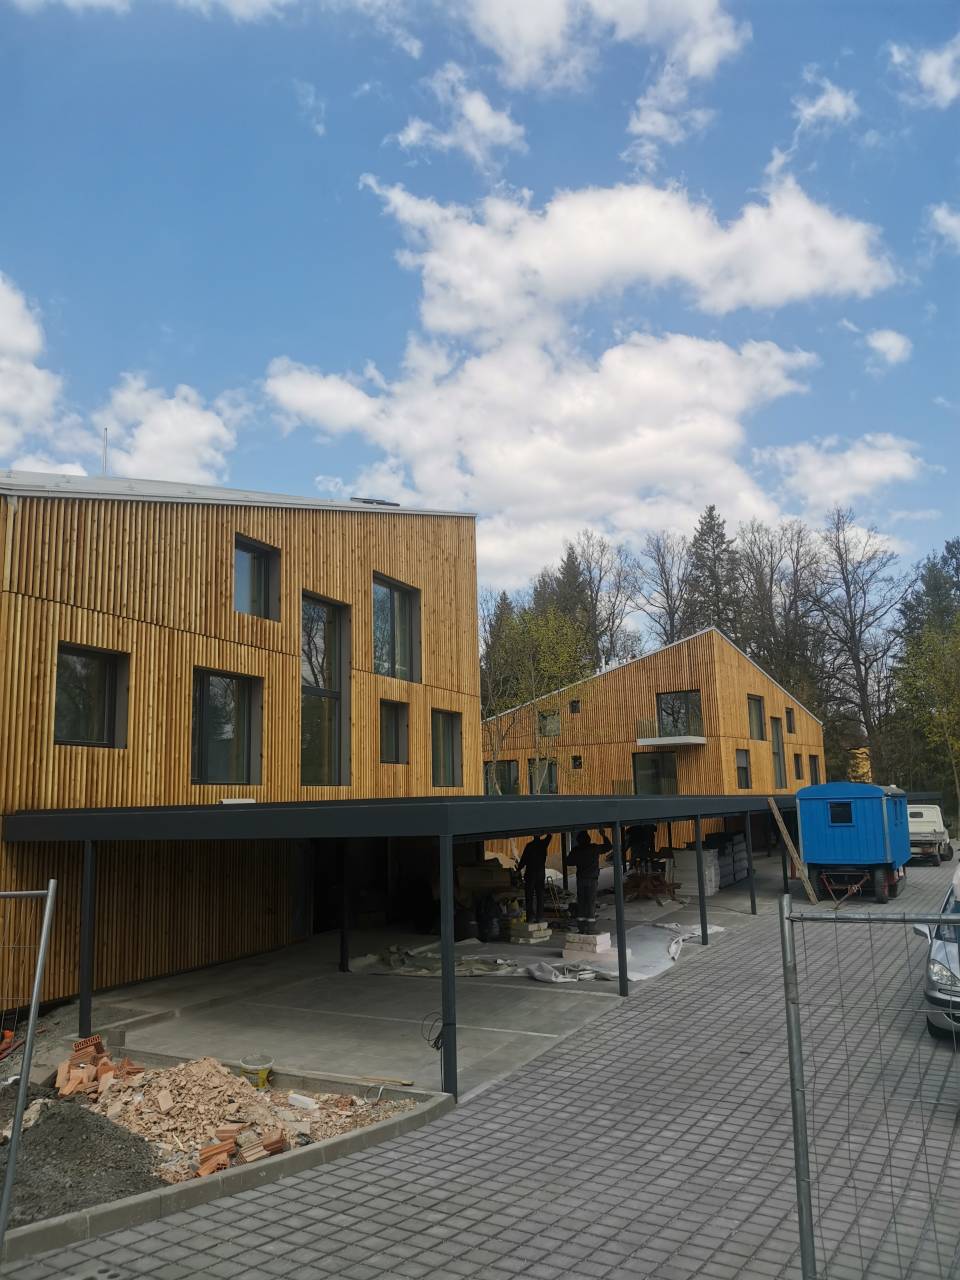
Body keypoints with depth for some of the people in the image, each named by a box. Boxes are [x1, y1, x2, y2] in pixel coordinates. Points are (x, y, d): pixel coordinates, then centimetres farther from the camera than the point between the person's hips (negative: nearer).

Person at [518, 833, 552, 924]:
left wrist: (518, 870, -2)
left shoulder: (529, 845, -11)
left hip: (530, 873, -4)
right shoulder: (543, 843, 0)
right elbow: (549, 835, 21)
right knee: (540, 894, 10)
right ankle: (539, 915, 8)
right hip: (541, 873, 4)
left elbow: (523, 859, -10)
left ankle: (530, 916, -6)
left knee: (529, 896, -1)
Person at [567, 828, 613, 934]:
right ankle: (591, 927, -4)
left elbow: (569, 861, 8)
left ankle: (581, 927, 7)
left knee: (581, 902, 7)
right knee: (591, 903, -2)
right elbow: (608, 846, 4)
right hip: (592, 879, -3)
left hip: (580, 879, 3)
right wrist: (603, 835, 15)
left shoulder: (576, 850, 0)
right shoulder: (594, 848, -7)